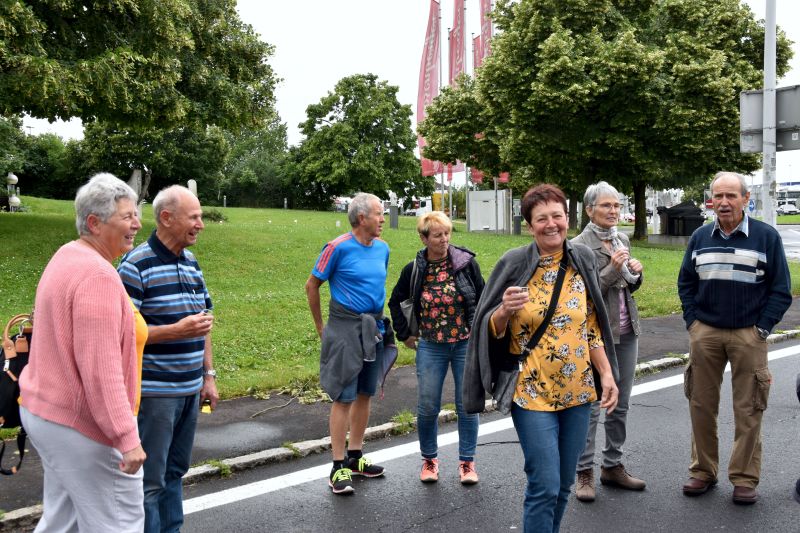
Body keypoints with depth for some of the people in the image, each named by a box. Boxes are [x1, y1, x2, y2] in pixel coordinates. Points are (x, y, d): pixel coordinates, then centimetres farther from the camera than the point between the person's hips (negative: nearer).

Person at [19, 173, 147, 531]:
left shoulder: (67, 258, 9)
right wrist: (126, 438, -24)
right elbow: (100, 367, -26)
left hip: (46, 411, 10)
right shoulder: (98, 274, -22)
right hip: (81, 423, -10)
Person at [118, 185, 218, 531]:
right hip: (154, 392, -7)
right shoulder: (136, 265, -13)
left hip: (190, 389, 7)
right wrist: (177, 330, -25)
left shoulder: (192, 262, 10)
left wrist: (208, 375, 14)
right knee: (149, 479, 1)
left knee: (174, 471, 17)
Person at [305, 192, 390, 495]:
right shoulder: (339, 248, -12)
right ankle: (338, 468, 4)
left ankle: (355, 457, 26)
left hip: (374, 329, 7)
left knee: (365, 394, 13)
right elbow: (312, 286, -4)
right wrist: (321, 328, 1)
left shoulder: (382, 248, 7)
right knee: (344, 398, -4)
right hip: (346, 330, -6)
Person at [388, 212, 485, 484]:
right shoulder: (414, 270, -2)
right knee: (427, 407, 4)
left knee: (467, 406, 6)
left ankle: (467, 462, 22)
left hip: (466, 344, -1)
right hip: (430, 347, 1)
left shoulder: (466, 263, -6)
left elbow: (482, 299, 3)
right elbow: (395, 302, 13)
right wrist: (405, 334, 9)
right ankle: (429, 460, 25)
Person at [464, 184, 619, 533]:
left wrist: (606, 374, 4)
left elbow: (592, 327, 10)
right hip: (532, 393, -4)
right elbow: (491, 330, -4)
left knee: (563, 484, 13)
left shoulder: (582, 261, 3)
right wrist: (505, 310, -25)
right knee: (545, 486, -6)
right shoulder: (514, 264, -8)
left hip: (577, 391, 4)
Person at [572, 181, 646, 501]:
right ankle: (584, 473, 10)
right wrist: (612, 269, -22)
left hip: (627, 331, 7)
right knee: (590, 405, -1)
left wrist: (635, 274, -3)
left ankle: (613, 466, 24)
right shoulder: (579, 245, -11)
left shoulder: (622, 239, 10)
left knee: (621, 404, 12)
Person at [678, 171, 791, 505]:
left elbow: (781, 289, -1)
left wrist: (762, 328, -7)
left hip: (748, 336, -3)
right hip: (704, 333, 3)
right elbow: (686, 283, 14)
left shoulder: (766, 236, -2)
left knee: (748, 410, 3)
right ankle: (703, 471, 20)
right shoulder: (700, 237, 8)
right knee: (701, 405, 7)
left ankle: (745, 479, 14)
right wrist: (692, 321, 4)